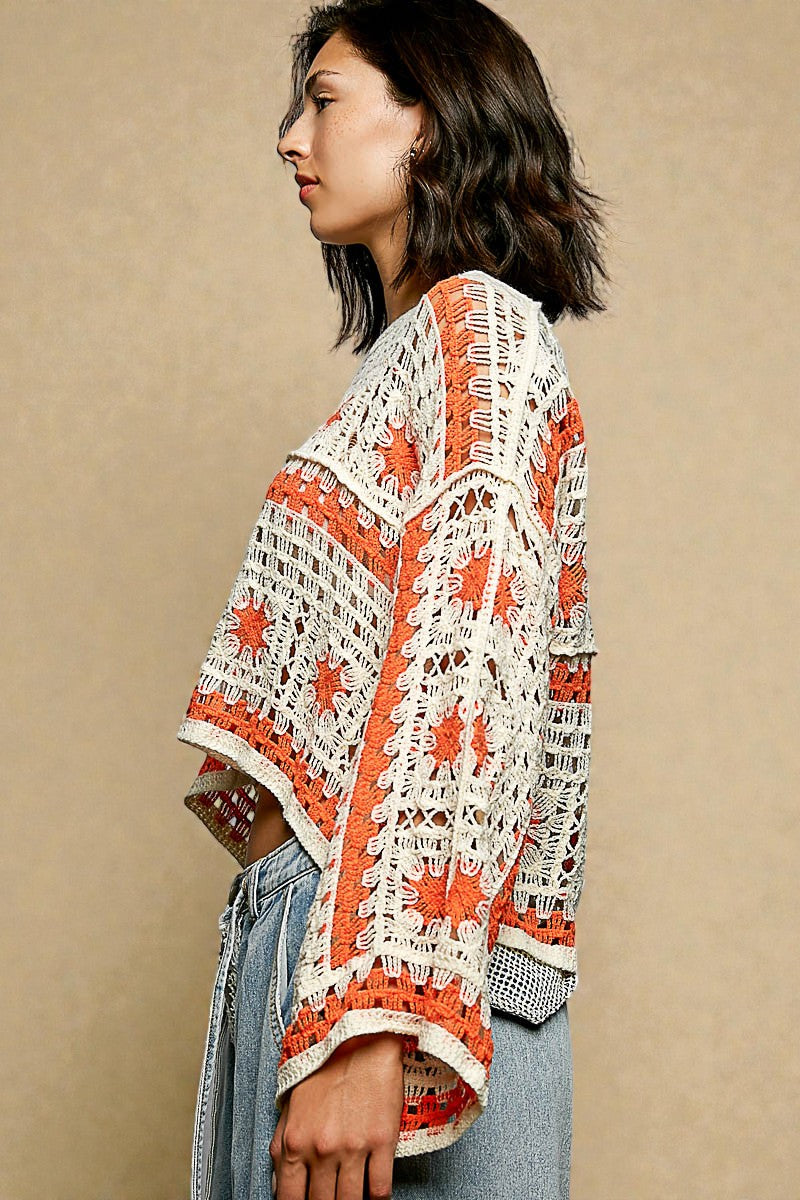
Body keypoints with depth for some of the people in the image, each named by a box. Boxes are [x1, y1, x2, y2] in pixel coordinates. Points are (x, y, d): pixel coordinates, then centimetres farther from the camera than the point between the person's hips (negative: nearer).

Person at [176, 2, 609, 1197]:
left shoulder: (482, 332, -7)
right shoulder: (419, 347, 20)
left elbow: (467, 683, -19)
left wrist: (372, 1028, -26)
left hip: (389, 963, -8)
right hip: (308, 917, 8)